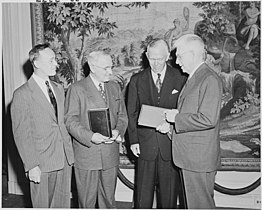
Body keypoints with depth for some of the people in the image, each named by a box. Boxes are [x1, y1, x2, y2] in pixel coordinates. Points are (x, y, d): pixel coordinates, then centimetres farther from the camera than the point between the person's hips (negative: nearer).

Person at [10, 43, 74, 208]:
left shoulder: (59, 89, 12)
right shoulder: (22, 94, -9)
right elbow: (21, 135, -11)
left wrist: (70, 152, 7)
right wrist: (32, 166, -14)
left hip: (65, 159, 6)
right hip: (41, 163, -6)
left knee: (63, 204, 14)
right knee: (42, 205, 7)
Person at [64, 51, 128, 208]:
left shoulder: (115, 88, 12)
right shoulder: (76, 89, -5)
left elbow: (122, 115, 13)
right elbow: (71, 120, -9)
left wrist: (118, 131, -8)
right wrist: (90, 136, -24)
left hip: (110, 153, 4)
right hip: (86, 153, -4)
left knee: (109, 198, 15)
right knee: (87, 201, 6)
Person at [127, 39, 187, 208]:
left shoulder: (180, 78, 2)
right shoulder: (137, 80, 6)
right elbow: (132, 113, 7)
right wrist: (133, 140, -1)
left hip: (171, 143, -1)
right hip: (145, 144, 1)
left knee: (169, 192, 9)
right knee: (143, 192, 6)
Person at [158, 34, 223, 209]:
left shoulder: (210, 80, -17)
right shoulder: (193, 78, 15)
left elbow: (208, 119, -25)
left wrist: (177, 118, -16)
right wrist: (171, 125, 7)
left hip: (200, 158, -10)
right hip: (189, 156, 10)